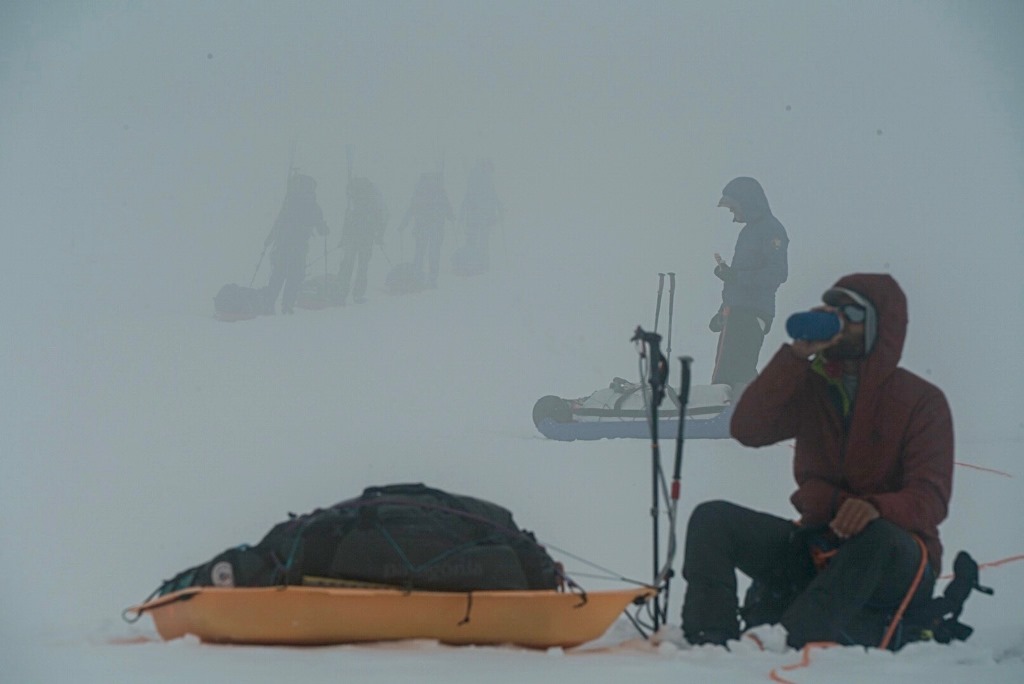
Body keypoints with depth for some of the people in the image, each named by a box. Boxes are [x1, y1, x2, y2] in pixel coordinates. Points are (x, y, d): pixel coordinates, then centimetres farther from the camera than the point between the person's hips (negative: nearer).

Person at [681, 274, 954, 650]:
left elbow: (930, 499, -16)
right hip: (818, 546, 4)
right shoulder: (810, 384, 5)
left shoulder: (922, 401, -5)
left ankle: (790, 639, -51)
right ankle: (710, 641, -32)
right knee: (712, 518, -13)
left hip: (896, 562, -4)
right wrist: (796, 354, -17)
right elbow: (747, 429, -12)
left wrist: (877, 508, -38)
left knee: (877, 536, -39)